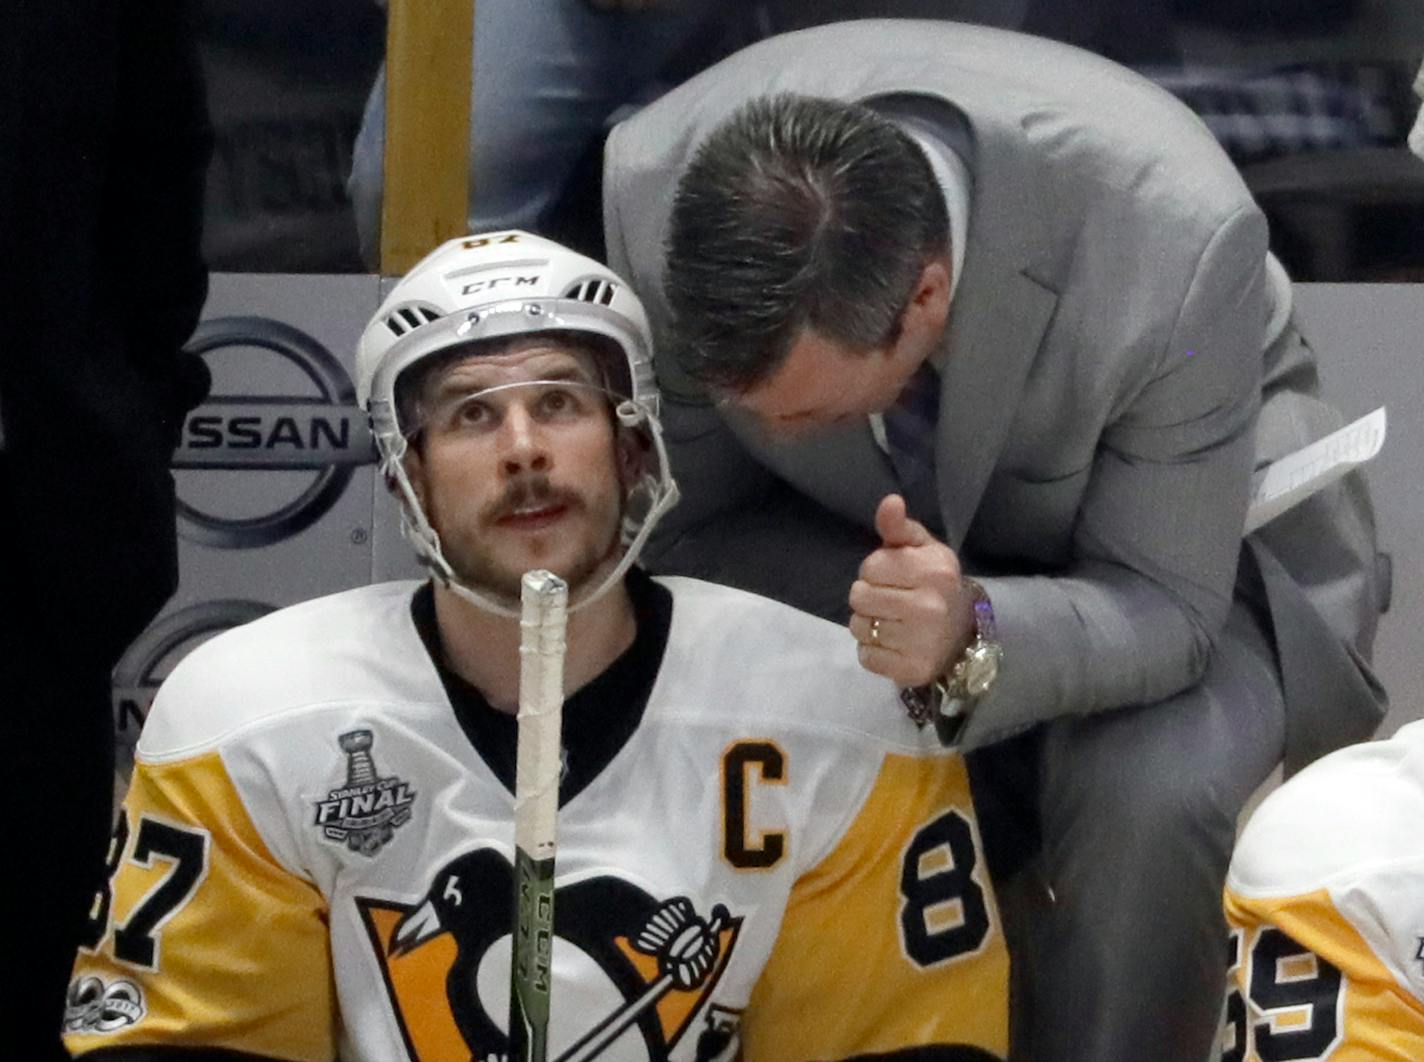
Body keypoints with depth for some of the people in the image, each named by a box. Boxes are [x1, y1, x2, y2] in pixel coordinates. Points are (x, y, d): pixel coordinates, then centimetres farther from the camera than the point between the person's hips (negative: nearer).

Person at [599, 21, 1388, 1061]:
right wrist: (894, 612, -32)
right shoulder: (656, 185, -29)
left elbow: (1164, 604, -27)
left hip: (1168, 541, -3)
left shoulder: (1173, 236, -38)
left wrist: (973, 644, -48)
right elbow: (684, 527, -15)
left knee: (1145, 800, -33)